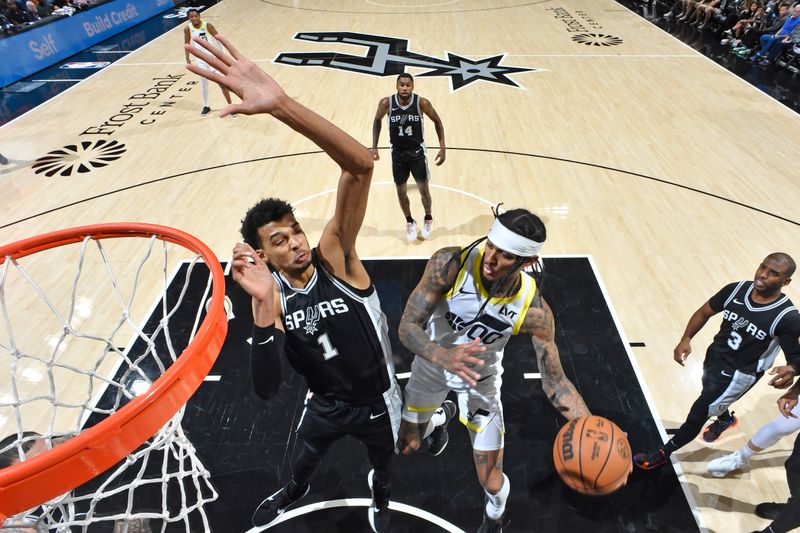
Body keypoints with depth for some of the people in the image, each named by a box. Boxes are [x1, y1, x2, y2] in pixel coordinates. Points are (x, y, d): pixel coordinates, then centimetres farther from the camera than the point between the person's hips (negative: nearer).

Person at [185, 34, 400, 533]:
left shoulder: (335, 254, -29)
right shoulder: (271, 296, -20)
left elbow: (361, 165, -45)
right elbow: (267, 388, -31)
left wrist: (282, 104, -57)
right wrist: (265, 309, -46)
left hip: (377, 400, -2)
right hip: (326, 402, 2)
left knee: (383, 463, 28)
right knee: (307, 455, 33)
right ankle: (296, 490, 71)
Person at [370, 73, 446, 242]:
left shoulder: (422, 103, -19)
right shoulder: (386, 103, -16)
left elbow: (437, 121, -4)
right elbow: (377, 121, 3)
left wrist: (442, 148, -8)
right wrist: (374, 147, 0)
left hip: (417, 152, -1)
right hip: (398, 153, 1)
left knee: (424, 190, 5)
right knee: (401, 193, 9)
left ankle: (428, 218, 35)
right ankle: (409, 222, 34)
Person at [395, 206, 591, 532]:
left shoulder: (533, 311, -30)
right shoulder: (450, 264, -34)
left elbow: (554, 381, -21)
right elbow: (407, 326, -32)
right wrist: (442, 356, -53)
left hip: (481, 379, 0)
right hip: (433, 363, 1)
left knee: (491, 481, 7)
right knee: (406, 446, 20)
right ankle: (435, 426, 60)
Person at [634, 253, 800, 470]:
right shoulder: (736, 289, -14)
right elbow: (705, 312, -1)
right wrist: (686, 339, -15)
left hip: (740, 373, -5)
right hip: (715, 355, 5)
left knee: (698, 414, -1)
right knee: (711, 400, 31)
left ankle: (663, 453, 22)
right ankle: (725, 419, 68)